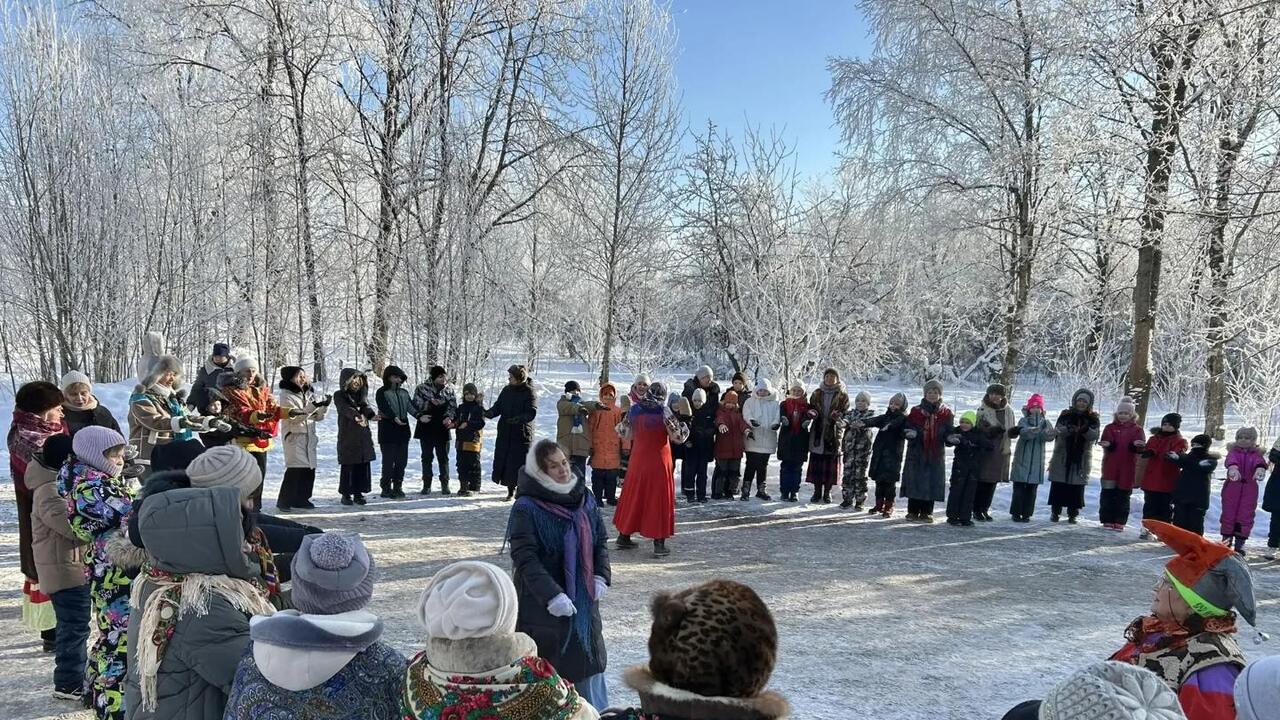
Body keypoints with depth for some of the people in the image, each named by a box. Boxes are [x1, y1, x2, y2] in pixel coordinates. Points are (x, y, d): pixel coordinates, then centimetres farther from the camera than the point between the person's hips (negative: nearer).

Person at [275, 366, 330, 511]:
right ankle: (284, 501, -4)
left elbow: (318, 417, 12)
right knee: (295, 470, -12)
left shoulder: (309, 394, 14)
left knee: (309, 469, 4)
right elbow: (295, 416, -16)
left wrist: (324, 406, -6)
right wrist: (313, 406, -23)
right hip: (294, 437, -6)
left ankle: (301, 499, 16)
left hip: (310, 437, 6)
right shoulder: (286, 395, -4)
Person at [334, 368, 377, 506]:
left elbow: (365, 406, -3)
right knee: (348, 466, -5)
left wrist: (372, 414, -27)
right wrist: (356, 416, -39)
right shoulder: (339, 396, 1)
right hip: (347, 436, -4)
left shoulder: (361, 394, 15)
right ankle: (346, 494, 5)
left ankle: (358, 493, 12)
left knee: (363, 465, 3)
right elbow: (346, 408, -19)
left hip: (363, 436, 5)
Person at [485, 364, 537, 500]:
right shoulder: (506, 390, 8)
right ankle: (510, 490, 21)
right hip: (505, 433, 5)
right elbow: (498, 407, 9)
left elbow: (531, 413, -16)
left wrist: (519, 419, -34)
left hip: (522, 434, -5)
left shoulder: (529, 392, -8)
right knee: (503, 460, 6)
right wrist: (489, 413, -12)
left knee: (519, 463, -5)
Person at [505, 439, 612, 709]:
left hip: (583, 598, 6)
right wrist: (551, 595, -26)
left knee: (588, 658, 17)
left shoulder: (585, 498, 2)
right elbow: (525, 559, -19)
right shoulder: (526, 508, -15)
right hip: (542, 605, -5)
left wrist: (601, 576, -5)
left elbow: (600, 541, 9)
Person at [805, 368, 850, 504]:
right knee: (816, 462, 2)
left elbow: (846, 414, 1)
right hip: (818, 433, 2)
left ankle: (827, 492, 13)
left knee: (831, 464, 1)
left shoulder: (842, 395, 3)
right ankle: (817, 491, 12)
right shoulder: (817, 393, 11)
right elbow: (811, 407, 13)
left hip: (835, 433, -2)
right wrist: (812, 413, -10)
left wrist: (839, 416, -20)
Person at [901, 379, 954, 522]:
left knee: (932, 482, 2)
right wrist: (910, 433, -21)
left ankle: (926, 512, 13)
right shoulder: (916, 411, 2)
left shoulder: (946, 413, 5)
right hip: (917, 452, -1)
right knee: (915, 481, 0)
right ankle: (913, 511, 11)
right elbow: (907, 429, 1)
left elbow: (948, 432, 6)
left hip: (936, 453, 1)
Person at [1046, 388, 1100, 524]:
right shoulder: (1065, 415, 6)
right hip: (1062, 457, 0)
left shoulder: (1093, 419, 6)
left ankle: (1073, 514, 9)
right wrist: (1068, 429, -27)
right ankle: (1055, 512, 11)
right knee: (1058, 486, 1)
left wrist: (1086, 430, -28)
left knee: (1077, 488, 0)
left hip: (1082, 459, 0)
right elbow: (1057, 430, -7)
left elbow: (1094, 436, -7)